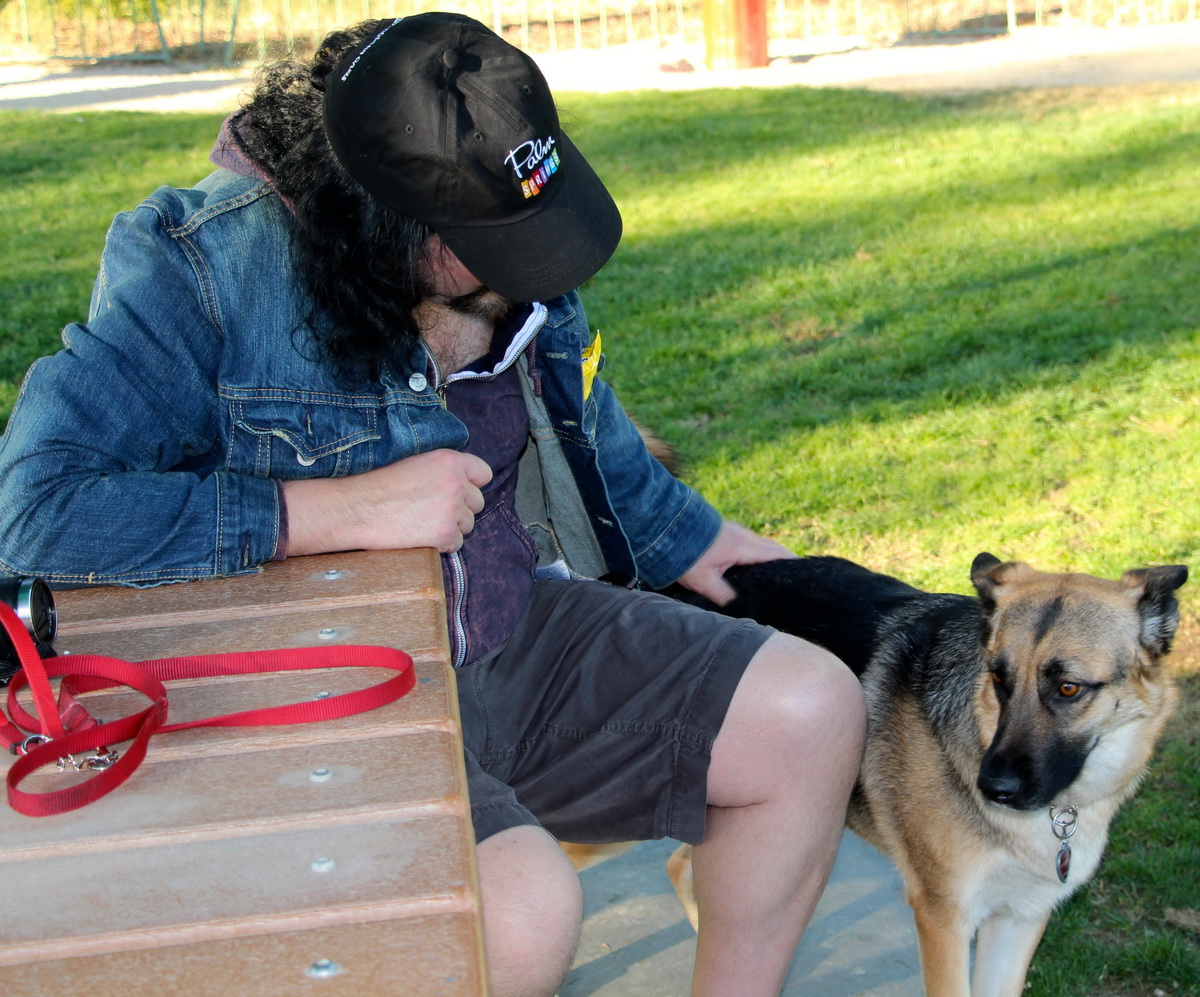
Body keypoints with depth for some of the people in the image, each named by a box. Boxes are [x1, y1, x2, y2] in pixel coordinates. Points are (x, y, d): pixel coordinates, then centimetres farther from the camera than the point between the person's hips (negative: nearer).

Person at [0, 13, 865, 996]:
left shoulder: (506, 244, 1)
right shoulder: (200, 269, -21)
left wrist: (687, 538, 30)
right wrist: (354, 507, -29)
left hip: (517, 631, 7)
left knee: (816, 710, -2)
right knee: (521, 914, -33)